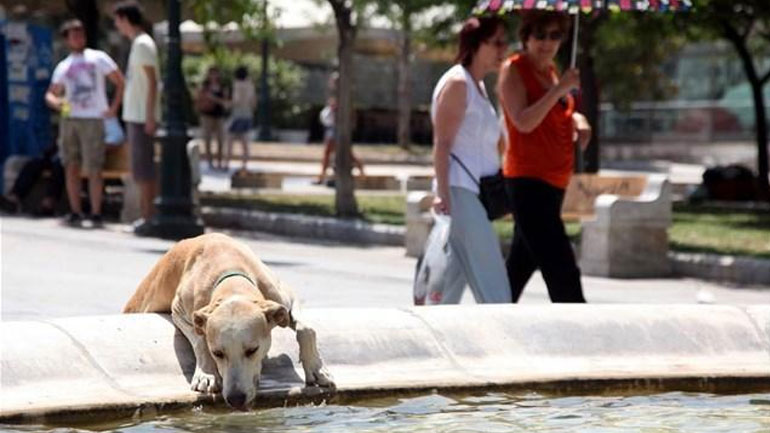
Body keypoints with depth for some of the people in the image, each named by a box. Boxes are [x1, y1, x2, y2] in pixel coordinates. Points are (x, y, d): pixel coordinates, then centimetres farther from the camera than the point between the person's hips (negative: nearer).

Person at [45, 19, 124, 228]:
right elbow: (51, 94, 14)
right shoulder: (63, 66, 16)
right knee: (71, 168, 3)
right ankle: (75, 213, 8)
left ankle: (96, 214, -3)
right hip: (69, 119, 4)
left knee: (94, 169, -7)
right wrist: (55, 102, -9)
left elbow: (120, 82, 6)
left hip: (93, 120, -4)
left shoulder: (98, 58, 6)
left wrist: (114, 107, -5)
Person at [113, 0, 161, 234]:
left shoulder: (143, 44, -12)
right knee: (142, 169, 11)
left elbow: (152, 81, -17)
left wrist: (150, 117, -21)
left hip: (142, 117, -10)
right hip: (134, 116, 10)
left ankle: (148, 216, -7)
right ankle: (146, 215, 14)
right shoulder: (137, 44, 17)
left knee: (144, 167, -8)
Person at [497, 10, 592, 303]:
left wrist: (577, 119, 6)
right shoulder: (513, 70, -8)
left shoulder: (549, 69, 15)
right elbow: (524, 122, -21)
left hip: (552, 182, 9)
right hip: (527, 180, -9)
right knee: (562, 272, -13)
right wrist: (559, 89, -25)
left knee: (520, 266, 15)